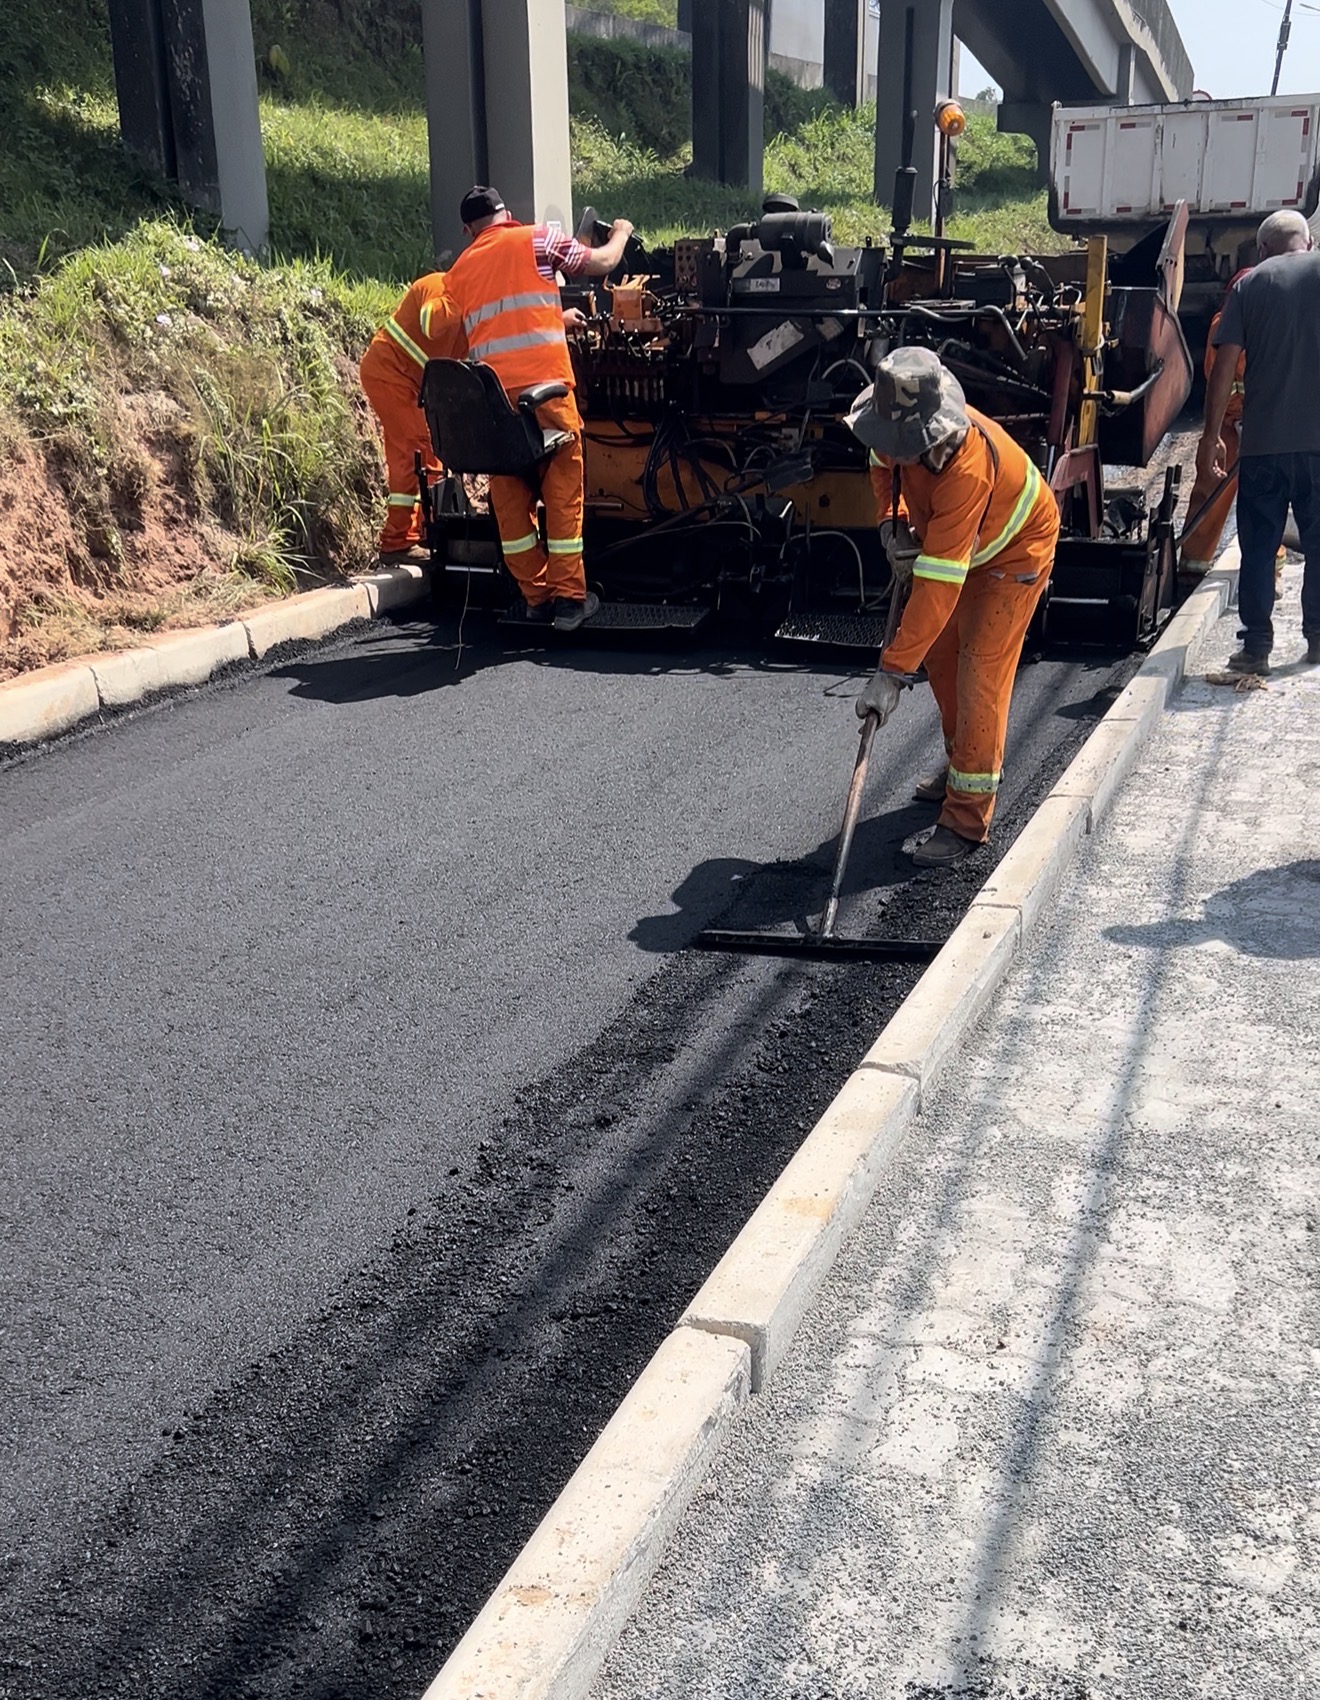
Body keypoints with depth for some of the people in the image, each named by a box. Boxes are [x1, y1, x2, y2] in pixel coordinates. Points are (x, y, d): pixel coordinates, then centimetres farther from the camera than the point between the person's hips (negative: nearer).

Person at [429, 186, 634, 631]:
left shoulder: (458, 272, 20)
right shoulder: (536, 239, 7)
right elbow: (600, 263, 8)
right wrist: (621, 233, 30)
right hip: (544, 385, -4)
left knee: (510, 496, 10)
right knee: (562, 490, 3)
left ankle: (535, 596, 14)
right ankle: (570, 597, 3)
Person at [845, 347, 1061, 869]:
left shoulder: (966, 467, -44)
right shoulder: (899, 428, -22)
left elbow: (940, 584, -47)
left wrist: (892, 671, -48)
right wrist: (895, 523, -12)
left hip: (1015, 547, -8)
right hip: (956, 539, 8)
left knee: (981, 669, -15)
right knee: (940, 654, 13)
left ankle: (968, 819, -11)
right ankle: (964, 764, 35)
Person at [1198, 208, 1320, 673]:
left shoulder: (1251, 284, 4)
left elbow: (1225, 364, -3)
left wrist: (1212, 435, 0)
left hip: (1263, 440, -1)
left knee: (1258, 547, 6)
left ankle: (1256, 646, 5)